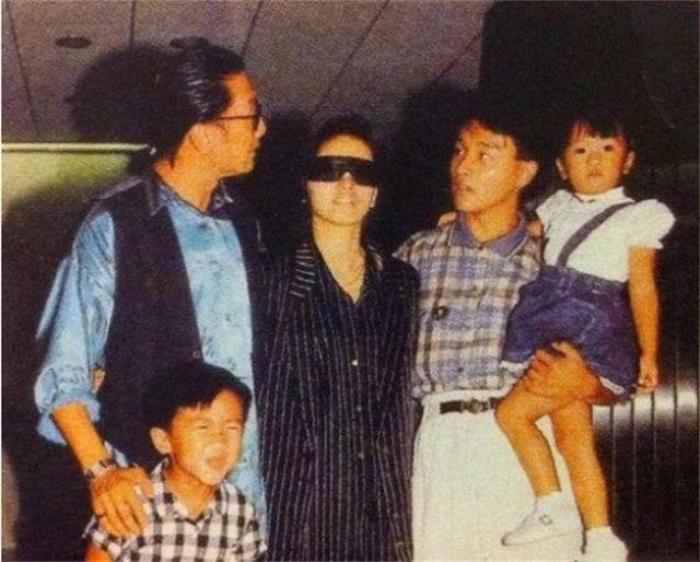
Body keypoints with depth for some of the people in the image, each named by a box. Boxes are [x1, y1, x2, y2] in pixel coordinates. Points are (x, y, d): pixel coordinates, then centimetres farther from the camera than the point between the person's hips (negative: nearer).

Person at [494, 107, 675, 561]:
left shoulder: (638, 216, 2)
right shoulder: (558, 207, 16)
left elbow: (643, 290, -2)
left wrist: (649, 354, -7)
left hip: (595, 331, -5)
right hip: (552, 328, 6)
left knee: (512, 412, -16)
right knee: (574, 434, 4)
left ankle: (554, 506, -4)